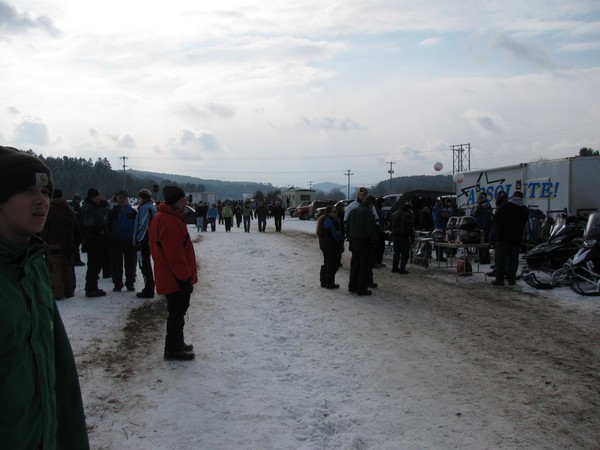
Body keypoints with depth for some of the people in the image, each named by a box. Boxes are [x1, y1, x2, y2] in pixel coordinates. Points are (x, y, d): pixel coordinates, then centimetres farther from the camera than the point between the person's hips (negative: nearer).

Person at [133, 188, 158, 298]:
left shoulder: (145, 208, -16)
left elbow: (143, 226, -22)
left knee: (144, 265, -4)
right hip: (150, 240, 10)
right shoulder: (153, 207, 14)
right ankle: (149, 288, 25)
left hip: (144, 240, -10)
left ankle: (148, 290, -2)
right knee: (147, 265, 18)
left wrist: (138, 240, -17)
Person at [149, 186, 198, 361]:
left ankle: (177, 343, 33)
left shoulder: (168, 217, 11)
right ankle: (173, 349, 12)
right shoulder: (170, 223, -24)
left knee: (178, 311, 20)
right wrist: (185, 277, -19)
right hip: (176, 279, -11)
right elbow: (176, 256, -25)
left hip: (171, 278, 11)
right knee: (177, 313, 1)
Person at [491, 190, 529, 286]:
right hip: (516, 238, 3)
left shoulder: (503, 207, -1)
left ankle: (499, 278, -5)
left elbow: (497, 220, 2)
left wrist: (497, 233, 13)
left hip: (503, 236, -3)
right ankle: (511, 279, 9)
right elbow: (524, 224, 12)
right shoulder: (525, 210, 8)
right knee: (513, 258, 8)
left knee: (501, 257, -2)